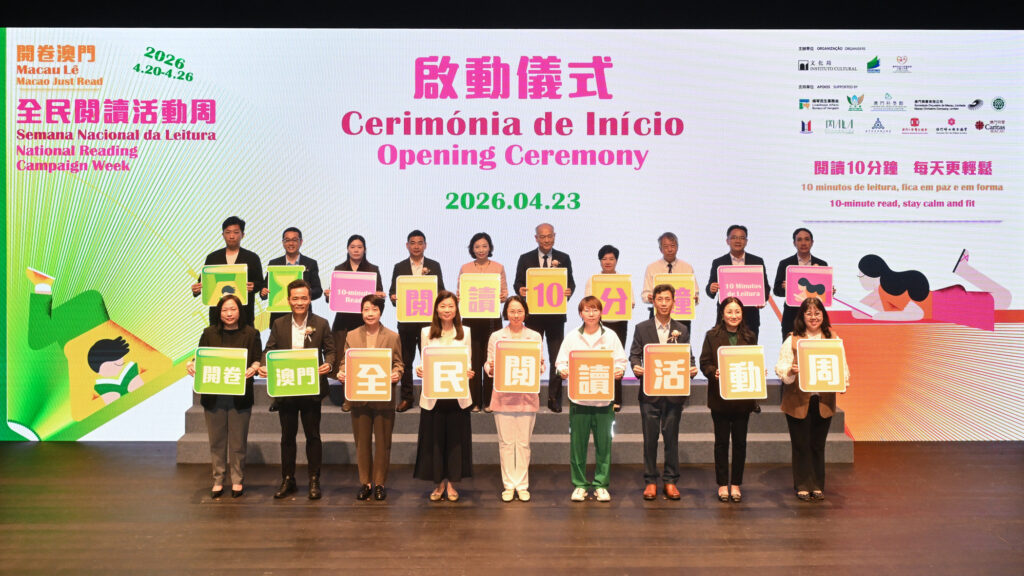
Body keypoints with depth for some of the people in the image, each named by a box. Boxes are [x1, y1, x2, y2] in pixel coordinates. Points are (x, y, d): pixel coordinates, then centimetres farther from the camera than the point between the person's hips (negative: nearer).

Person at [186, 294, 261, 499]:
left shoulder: (251, 334, 2)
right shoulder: (209, 333, 6)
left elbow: (257, 359, 0)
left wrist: (253, 369, -20)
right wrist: (191, 365, -12)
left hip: (240, 396, -2)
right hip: (213, 395, 2)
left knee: (238, 441, 6)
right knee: (216, 440, 9)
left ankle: (238, 481, 20)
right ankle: (218, 480, 22)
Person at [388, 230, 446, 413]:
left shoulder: (434, 266, 8)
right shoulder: (399, 267, 10)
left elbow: (441, 291, 5)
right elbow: (393, 290, 8)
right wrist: (394, 297, -15)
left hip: (428, 319, -1)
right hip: (406, 319, 1)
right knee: (405, 359, 5)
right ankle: (406, 397, 13)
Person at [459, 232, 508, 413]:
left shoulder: (498, 268, 7)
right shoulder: (465, 268, 9)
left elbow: (505, 293, 8)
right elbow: (459, 293, 11)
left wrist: (502, 297, -14)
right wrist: (459, 297, -11)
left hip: (492, 319, 0)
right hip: (471, 319, 1)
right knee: (473, 360, -1)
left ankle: (489, 401, 9)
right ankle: (475, 401, 8)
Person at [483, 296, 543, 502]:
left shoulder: (535, 336, 7)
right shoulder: (496, 337, 5)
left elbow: (542, 366, 8)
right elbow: (488, 364, 5)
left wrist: (538, 367, -14)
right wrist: (491, 368, -17)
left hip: (527, 396, 0)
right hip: (503, 396, 0)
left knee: (523, 443, 5)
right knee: (506, 442, 4)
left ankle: (522, 485, 16)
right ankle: (508, 485, 16)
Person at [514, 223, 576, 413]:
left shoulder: (564, 258, 8)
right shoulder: (525, 259, 6)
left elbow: (571, 283, 5)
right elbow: (517, 283, 4)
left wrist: (569, 291, -18)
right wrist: (520, 290, -19)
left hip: (556, 314, 0)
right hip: (533, 314, 0)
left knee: (557, 359, 2)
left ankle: (555, 400, 10)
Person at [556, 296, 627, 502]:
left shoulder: (610, 336, 6)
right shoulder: (572, 337, 5)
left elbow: (620, 361, 7)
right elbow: (561, 362, 5)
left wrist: (619, 371, -14)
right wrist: (563, 371, -16)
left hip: (604, 397, 0)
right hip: (578, 396, 0)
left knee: (603, 443, 4)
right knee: (577, 443, 3)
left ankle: (601, 485, 16)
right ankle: (579, 484, 15)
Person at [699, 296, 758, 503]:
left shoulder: (750, 337, 7)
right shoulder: (712, 336, 0)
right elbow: (704, 363, -2)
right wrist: (714, 373, -20)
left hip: (743, 397, 2)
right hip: (720, 397, -2)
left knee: (740, 441, 7)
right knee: (721, 441, 6)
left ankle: (736, 483, 19)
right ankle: (723, 484, 17)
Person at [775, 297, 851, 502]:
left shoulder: (833, 339, 7)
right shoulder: (792, 340, -1)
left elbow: (842, 365, 5)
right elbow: (781, 366, -5)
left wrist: (843, 382, -15)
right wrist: (790, 370, -27)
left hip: (824, 400, 2)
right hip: (798, 400, -2)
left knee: (818, 444, 11)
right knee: (801, 444, 5)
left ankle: (818, 486, 23)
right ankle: (803, 486, 18)